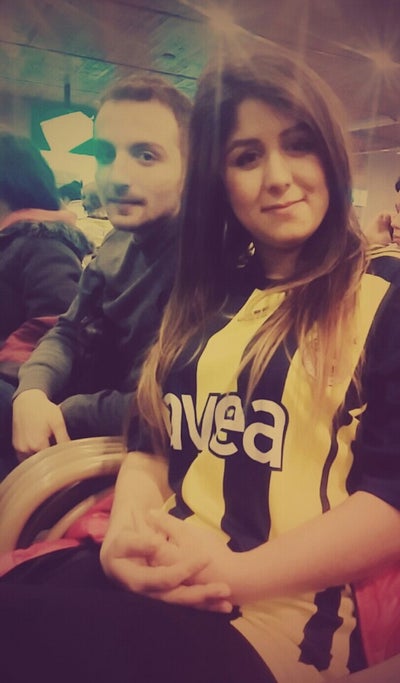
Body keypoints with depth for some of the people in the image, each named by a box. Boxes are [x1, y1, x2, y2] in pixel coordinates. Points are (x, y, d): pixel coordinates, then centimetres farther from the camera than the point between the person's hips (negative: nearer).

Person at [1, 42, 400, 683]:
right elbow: (153, 441, 12)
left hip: (278, 613, -4)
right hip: (153, 579, 5)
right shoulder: (201, 300, 14)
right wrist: (127, 526, -8)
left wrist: (238, 574, -18)